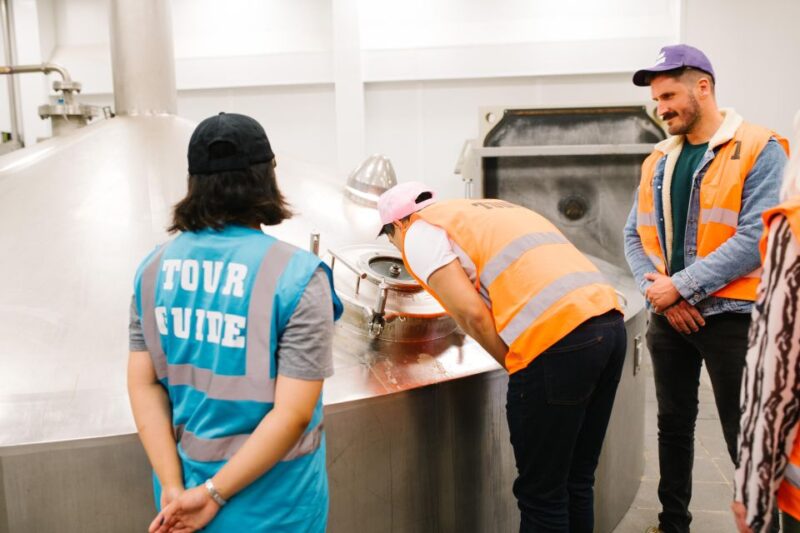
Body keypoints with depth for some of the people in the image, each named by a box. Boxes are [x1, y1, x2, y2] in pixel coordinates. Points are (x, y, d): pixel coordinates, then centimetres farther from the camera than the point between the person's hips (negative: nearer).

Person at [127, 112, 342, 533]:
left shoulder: (155, 268, -3)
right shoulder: (296, 276, -18)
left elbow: (143, 383, -4)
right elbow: (293, 413, -21)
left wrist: (173, 487, -7)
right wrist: (215, 493, -14)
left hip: (184, 480, 4)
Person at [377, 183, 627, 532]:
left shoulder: (419, 234, 7)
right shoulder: (488, 210, 31)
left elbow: (471, 314, -6)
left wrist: (515, 368, 5)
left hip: (558, 337, -8)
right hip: (609, 322, 9)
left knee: (541, 494, 6)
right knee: (575, 483, 19)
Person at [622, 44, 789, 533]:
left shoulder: (760, 150, -9)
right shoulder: (658, 161, 9)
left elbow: (756, 237, -18)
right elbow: (635, 236, 8)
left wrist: (680, 286, -18)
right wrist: (658, 291, -9)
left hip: (730, 316, -6)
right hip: (669, 316, 6)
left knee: (746, 438, 1)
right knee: (674, 425, 16)